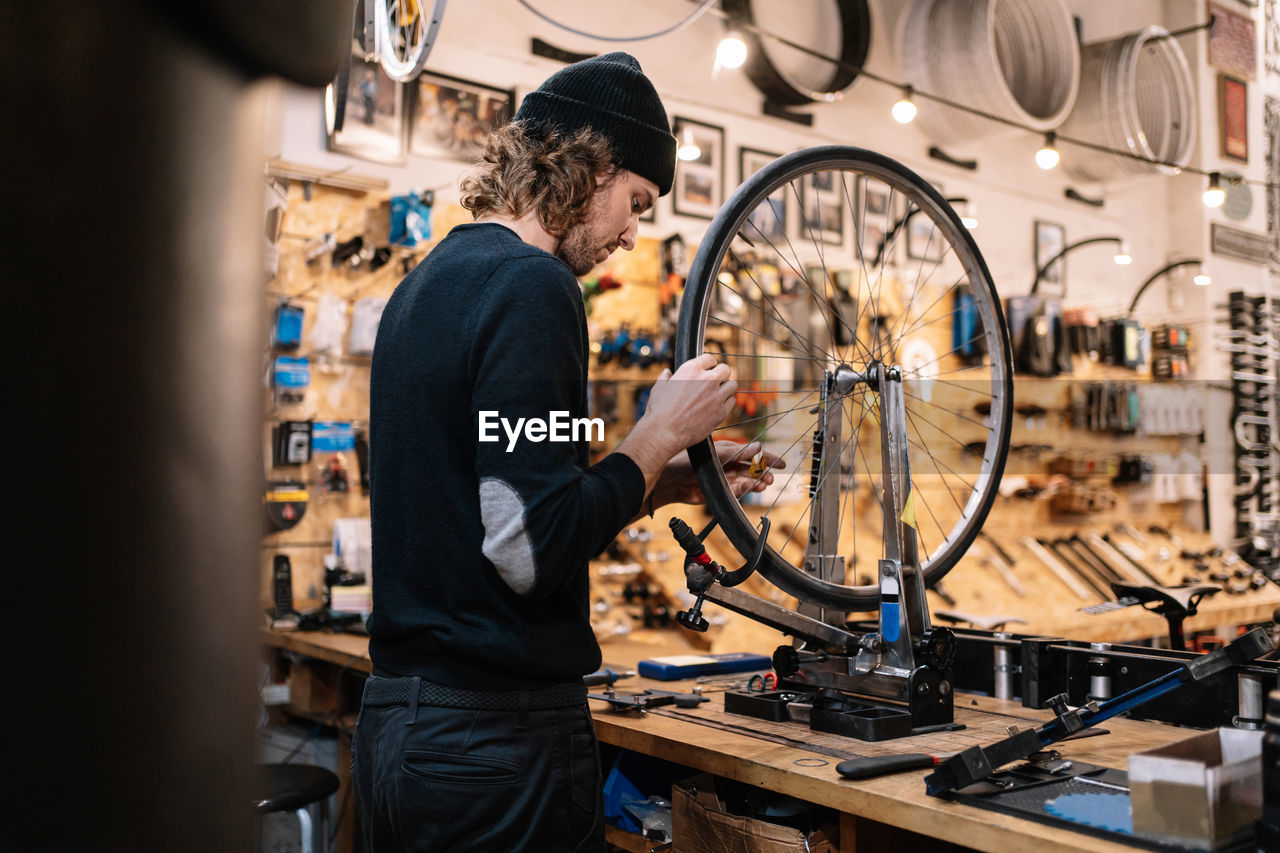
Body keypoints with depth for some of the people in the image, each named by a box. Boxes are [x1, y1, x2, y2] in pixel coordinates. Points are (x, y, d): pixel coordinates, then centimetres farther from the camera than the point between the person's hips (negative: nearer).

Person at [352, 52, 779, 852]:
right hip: (501, 735, -9)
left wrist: (668, 479, 12)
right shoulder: (531, 284, -17)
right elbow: (531, 552, -24)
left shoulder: (425, 283, 12)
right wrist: (660, 434, -11)